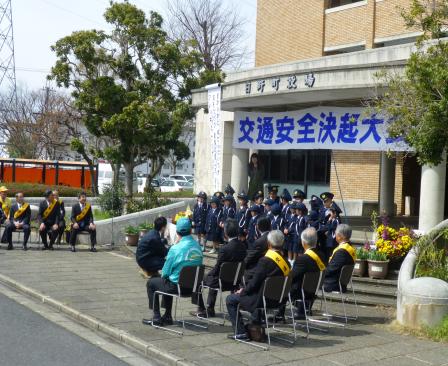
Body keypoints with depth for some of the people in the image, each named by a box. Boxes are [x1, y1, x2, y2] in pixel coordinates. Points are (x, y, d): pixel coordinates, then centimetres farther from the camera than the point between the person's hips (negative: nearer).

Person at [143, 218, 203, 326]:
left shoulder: (175, 249, -19)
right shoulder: (198, 247, -1)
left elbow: (165, 272, -10)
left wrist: (164, 275, 13)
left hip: (177, 287, -6)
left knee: (151, 283, 17)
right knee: (167, 283, 33)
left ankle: (156, 318, 17)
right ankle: (167, 316, 35)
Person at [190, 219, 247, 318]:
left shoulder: (225, 249, -27)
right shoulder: (242, 246, -5)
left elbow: (217, 268, -17)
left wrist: (209, 274, 5)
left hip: (224, 282, -7)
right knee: (210, 276, 33)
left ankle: (202, 310, 21)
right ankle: (210, 309, 37)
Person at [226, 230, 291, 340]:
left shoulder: (265, 260, -21)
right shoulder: (285, 261, 4)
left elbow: (254, 283, -18)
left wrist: (243, 291, 2)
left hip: (262, 300, -8)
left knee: (230, 299, 7)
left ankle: (240, 332, 5)